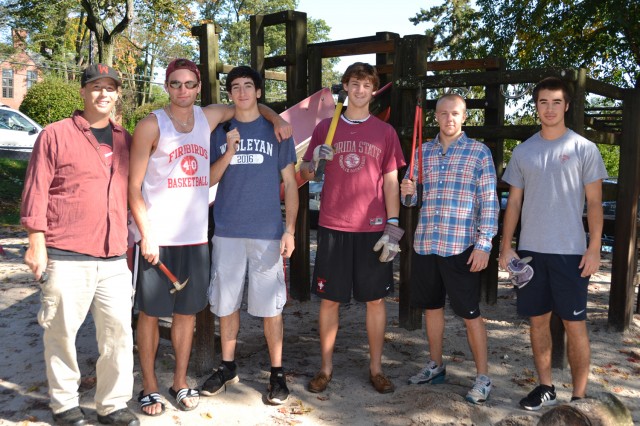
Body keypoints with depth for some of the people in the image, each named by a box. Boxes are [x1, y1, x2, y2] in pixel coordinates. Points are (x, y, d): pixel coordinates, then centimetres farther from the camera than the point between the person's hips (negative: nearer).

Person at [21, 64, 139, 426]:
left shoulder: (126, 140, 14)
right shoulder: (55, 135, 0)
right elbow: (37, 192, -3)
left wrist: (131, 241, 17)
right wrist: (37, 243, -7)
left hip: (114, 259, 4)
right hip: (65, 257, -4)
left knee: (119, 331, 3)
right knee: (62, 332, 6)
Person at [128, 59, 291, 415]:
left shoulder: (209, 117, 9)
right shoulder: (152, 125, -3)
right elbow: (133, 187, -6)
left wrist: (277, 119, 7)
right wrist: (146, 234, -14)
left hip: (195, 236, 4)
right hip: (157, 237, -4)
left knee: (187, 311, 11)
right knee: (150, 312, 5)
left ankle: (181, 381, 25)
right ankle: (149, 385, 20)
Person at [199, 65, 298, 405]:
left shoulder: (276, 130, 5)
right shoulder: (220, 132, 9)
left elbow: (290, 183, 5)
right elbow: (209, 179, 5)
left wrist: (290, 230, -3)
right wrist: (229, 151, -11)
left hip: (267, 233, -2)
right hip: (227, 232, 2)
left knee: (270, 305, 3)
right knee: (226, 303, 10)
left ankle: (277, 373, 16)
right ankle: (228, 367, 27)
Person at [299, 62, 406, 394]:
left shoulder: (385, 131, 6)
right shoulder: (325, 127, 7)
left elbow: (391, 182, 3)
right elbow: (305, 174, 12)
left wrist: (393, 228, -5)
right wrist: (314, 162, -12)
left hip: (373, 228, 0)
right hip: (333, 227, 1)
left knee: (375, 299, 6)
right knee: (329, 299, 6)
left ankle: (376, 368, 20)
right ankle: (326, 367, 20)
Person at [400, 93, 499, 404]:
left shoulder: (479, 152, -1)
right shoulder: (423, 151, 11)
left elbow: (489, 201, -4)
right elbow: (410, 197, 15)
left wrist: (484, 244, -11)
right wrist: (408, 191, -9)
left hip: (460, 245, -4)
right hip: (425, 242, 5)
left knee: (470, 312, 2)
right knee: (431, 306, 15)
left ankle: (483, 376, 15)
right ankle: (435, 366, 31)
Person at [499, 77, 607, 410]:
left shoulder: (584, 149, 0)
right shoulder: (522, 152, 9)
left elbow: (594, 202, -1)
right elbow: (514, 202, 10)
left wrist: (594, 248, -9)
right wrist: (506, 247, 4)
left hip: (570, 251, -3)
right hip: (530, 250, 3)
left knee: (574, 323, 1)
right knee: (537, 320, 11)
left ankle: (579, 396, 13)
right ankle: (545, 387, 25)